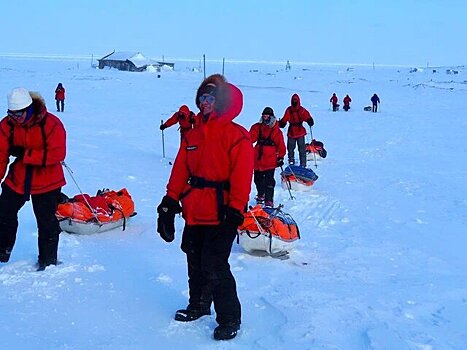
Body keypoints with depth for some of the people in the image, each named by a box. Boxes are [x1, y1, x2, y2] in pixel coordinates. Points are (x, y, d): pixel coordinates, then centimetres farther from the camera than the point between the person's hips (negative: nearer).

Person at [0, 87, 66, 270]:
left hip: (47, 182, -4)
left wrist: (25, 154, -27)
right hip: (17, 180, 4)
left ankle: (48, 260, 24)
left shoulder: (51, 124, -21)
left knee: (46, 222, 6)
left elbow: (57, 154, -26)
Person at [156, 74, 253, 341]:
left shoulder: (237, 137, -9)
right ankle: (198, 306, 37)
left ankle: (229, 319, 7)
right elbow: (179, 172, 11)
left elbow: (241, 179, -14)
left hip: (220, 216, -7)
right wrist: (169, 203, 6)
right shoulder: (193, 135, 11)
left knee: (215, 267, -7)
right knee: (195, 263, 18)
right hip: (194, 214, 7)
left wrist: (234, 213, -18)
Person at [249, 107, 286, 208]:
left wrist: (281, 157, 0)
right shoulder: (257, 127, 5)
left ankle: (269, 201, -5)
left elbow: (281, 145, 1)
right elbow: (250, 138, -5)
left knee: (269, 182, -7)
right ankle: (260, 195, 42)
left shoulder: (276, 131, -1)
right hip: (258, 159, 4)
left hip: (270, 160, -4)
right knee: (258, 179, 19)